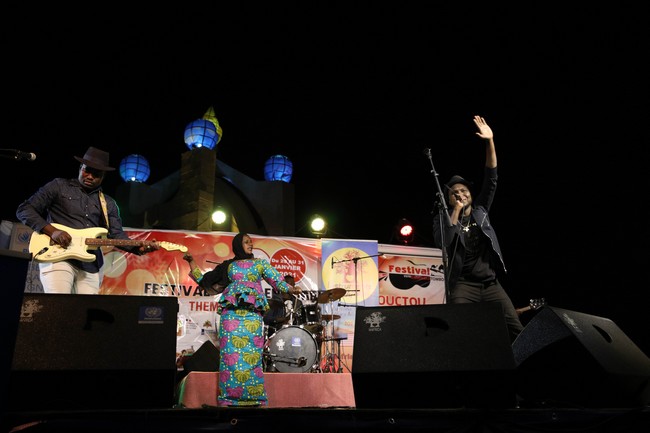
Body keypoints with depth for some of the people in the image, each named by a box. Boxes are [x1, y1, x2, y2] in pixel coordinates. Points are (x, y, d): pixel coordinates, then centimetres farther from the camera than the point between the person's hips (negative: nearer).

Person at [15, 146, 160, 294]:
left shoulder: (108, 204, 18)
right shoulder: (58, 186, 8)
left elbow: (117, 235, 9)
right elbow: (24, 209, 4)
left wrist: (138, 247, -12)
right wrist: (52, 231, -12)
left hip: (91, 265, 4)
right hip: (58, 257, -4)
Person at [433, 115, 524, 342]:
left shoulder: (480, 210, 12)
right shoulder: (443, 218, 4)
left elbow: (491, 178, 5)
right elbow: (442, 243, -16)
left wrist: (490, 142, -4)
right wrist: (455, 213, -12)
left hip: (491, 285, 4)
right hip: (463, 285, -4)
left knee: (515, 328, -2)